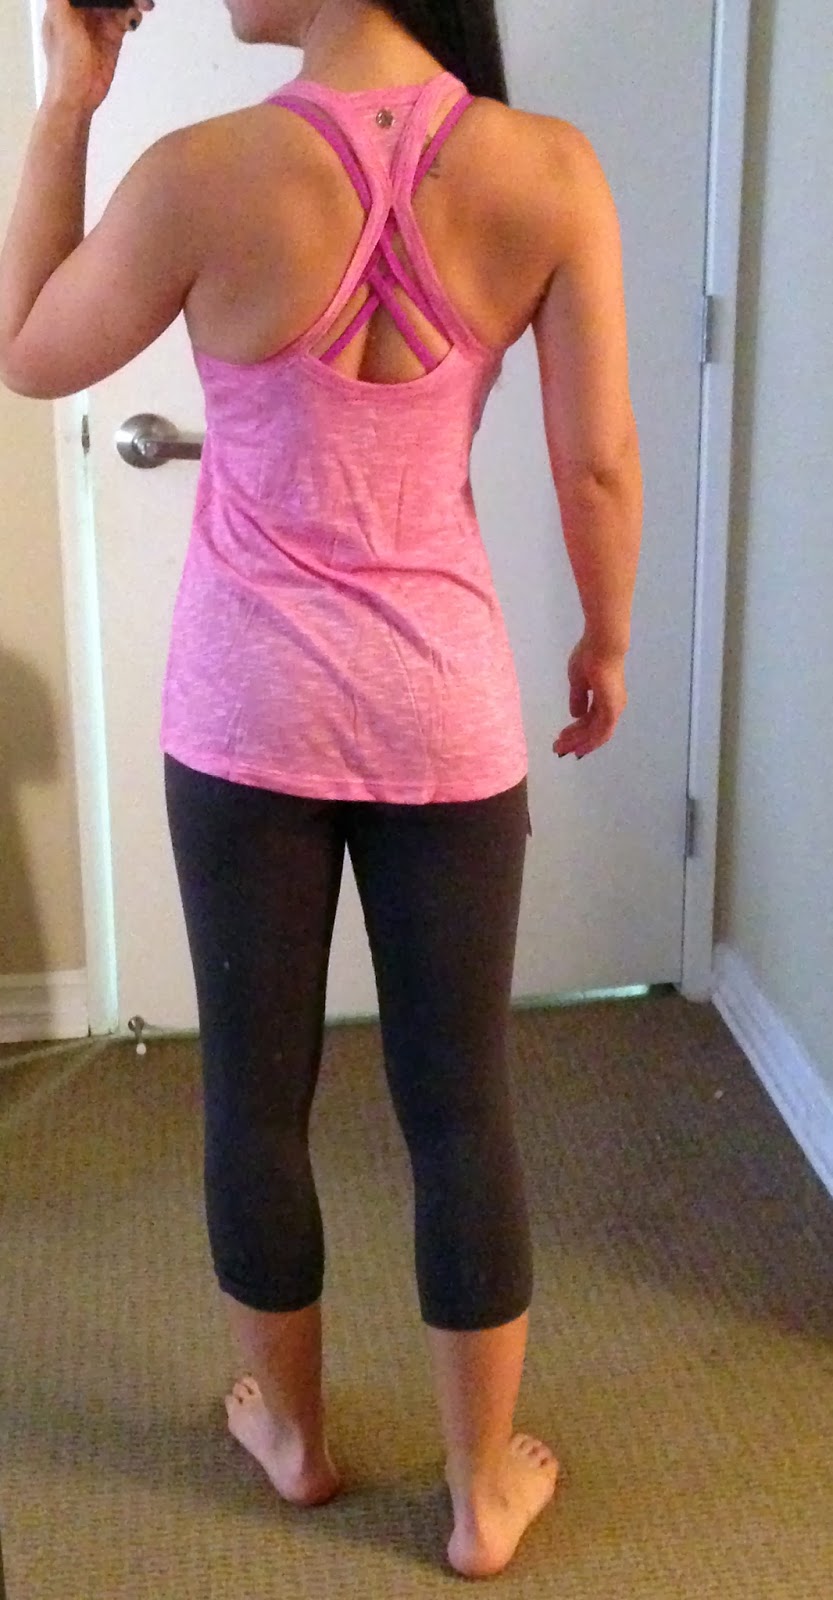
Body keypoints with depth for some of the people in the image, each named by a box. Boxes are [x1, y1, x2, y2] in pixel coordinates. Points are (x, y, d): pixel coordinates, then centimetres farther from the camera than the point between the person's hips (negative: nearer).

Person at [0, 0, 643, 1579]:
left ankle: (289, 1428, 38)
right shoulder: (549, 171, -11)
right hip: (441, 703, 1)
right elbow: (599, 463, -5)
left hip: (249, 704, -1)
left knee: (256, 1092, 17)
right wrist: (606, 641, 12)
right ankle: (485, 1491, 28)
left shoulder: (204, 174, -15)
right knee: (459, 1106, 12)